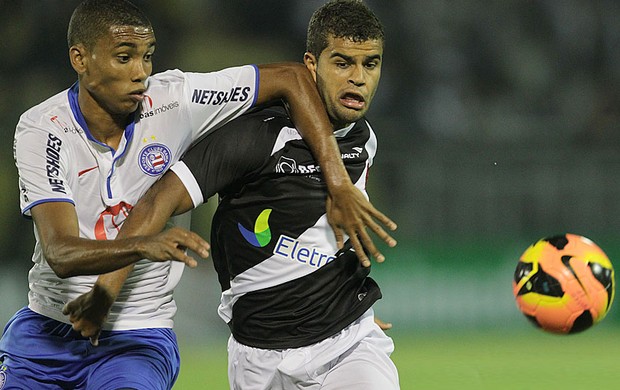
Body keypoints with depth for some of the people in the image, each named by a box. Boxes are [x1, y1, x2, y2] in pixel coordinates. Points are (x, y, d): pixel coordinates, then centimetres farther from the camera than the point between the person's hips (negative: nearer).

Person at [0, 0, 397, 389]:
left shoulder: (174, 100, -11)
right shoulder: (41, 131, -15)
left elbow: (292, 79, -6)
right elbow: (60, 255, -26)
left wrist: (339, 186, -15)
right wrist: (145, 246, -44)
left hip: (137, 338, -1)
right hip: (46, 329, 1)